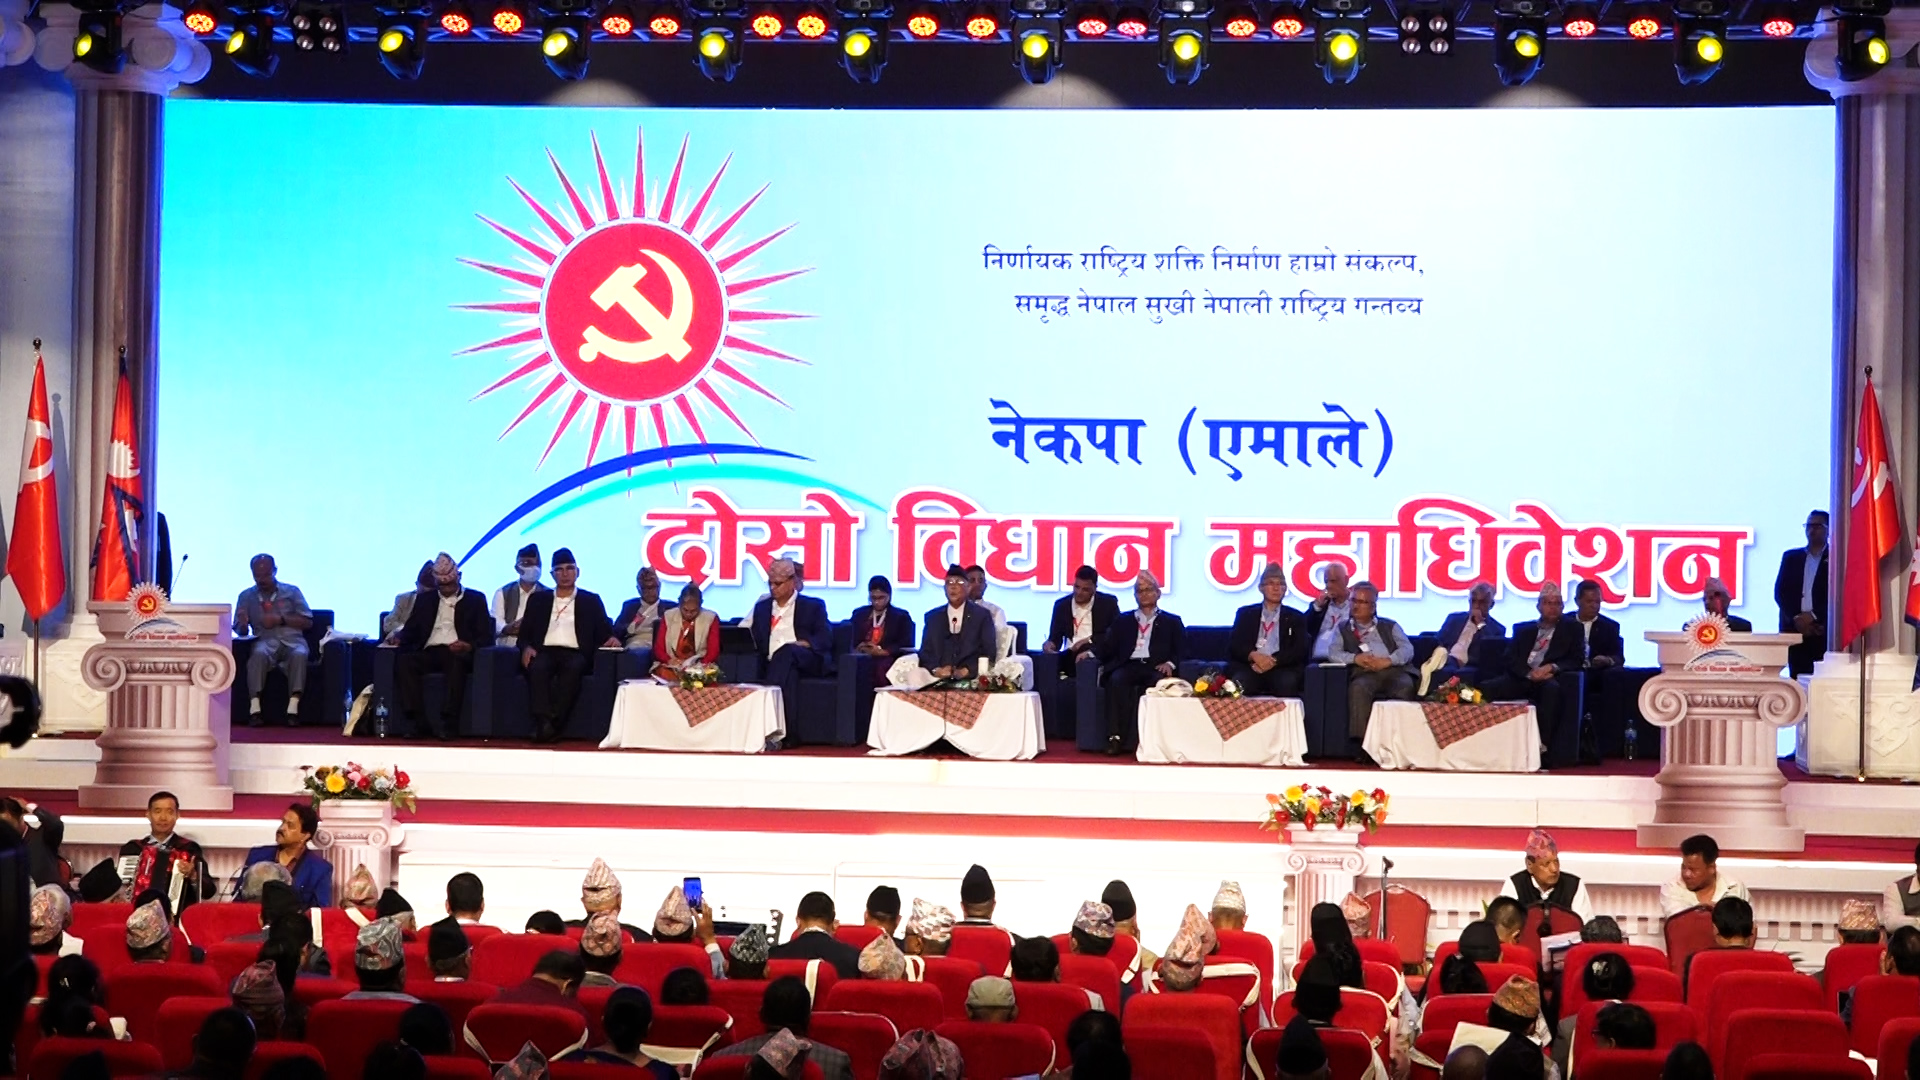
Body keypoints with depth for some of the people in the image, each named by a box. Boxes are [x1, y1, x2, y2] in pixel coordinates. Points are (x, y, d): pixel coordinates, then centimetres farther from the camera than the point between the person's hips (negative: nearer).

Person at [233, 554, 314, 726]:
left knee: (299, 654, -36)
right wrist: (243, 625, -15)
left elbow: (308, 622, 7)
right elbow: (240, 631, 10)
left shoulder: (291, 592, 13)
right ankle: (254, 709, -42)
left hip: (292, 639, 0)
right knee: (258, 654, -36)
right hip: (265, 640, 0)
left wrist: (281, 619, -7)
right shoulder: (246, 596, 14)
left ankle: (293, 708, -41)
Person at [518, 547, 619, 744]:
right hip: (544, 651, 1)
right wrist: (526, 647, -6)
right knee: (537, 668, -36)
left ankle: (554, 724, -44)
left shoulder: (591, 601, 21)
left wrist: (612, 638, -11)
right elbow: (524, 632, 17)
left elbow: (604, 631, 14)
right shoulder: (538, 600, 24)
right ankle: (543, 723, -47)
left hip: (575, 653, -1)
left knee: (573, 668, -38)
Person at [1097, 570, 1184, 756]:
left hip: (1156, 667, -1)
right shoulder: (1123, 622, 28)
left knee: (1157, 683, -38)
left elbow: (1182, 649, 11)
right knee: (1116, 680, -34)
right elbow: (1108, 649, 17)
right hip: (1129, 666, 2)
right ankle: (1115, 738, -41)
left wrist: (1170, 663, -9)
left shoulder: (1172, 622, 23)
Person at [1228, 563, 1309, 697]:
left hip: (1282, 668, 0)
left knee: (1287, 682, -35)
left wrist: (1274, 661, -13)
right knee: (1240, 682, -35)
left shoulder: (1295, 618, 19)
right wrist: (1254, 655, -14)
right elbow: (1233, 645, 7)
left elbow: (1300, 651, 5)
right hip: (1249, 667, 0)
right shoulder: (1245, 614, 20)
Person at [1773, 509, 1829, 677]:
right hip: (1794, 629, 3)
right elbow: (1780, 592, 8)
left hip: (1824, 631, -3)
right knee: (1798, 679, -3)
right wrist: (1797, 618, -6)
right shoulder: (1791, 557, 16)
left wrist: (1813, 616, -12)